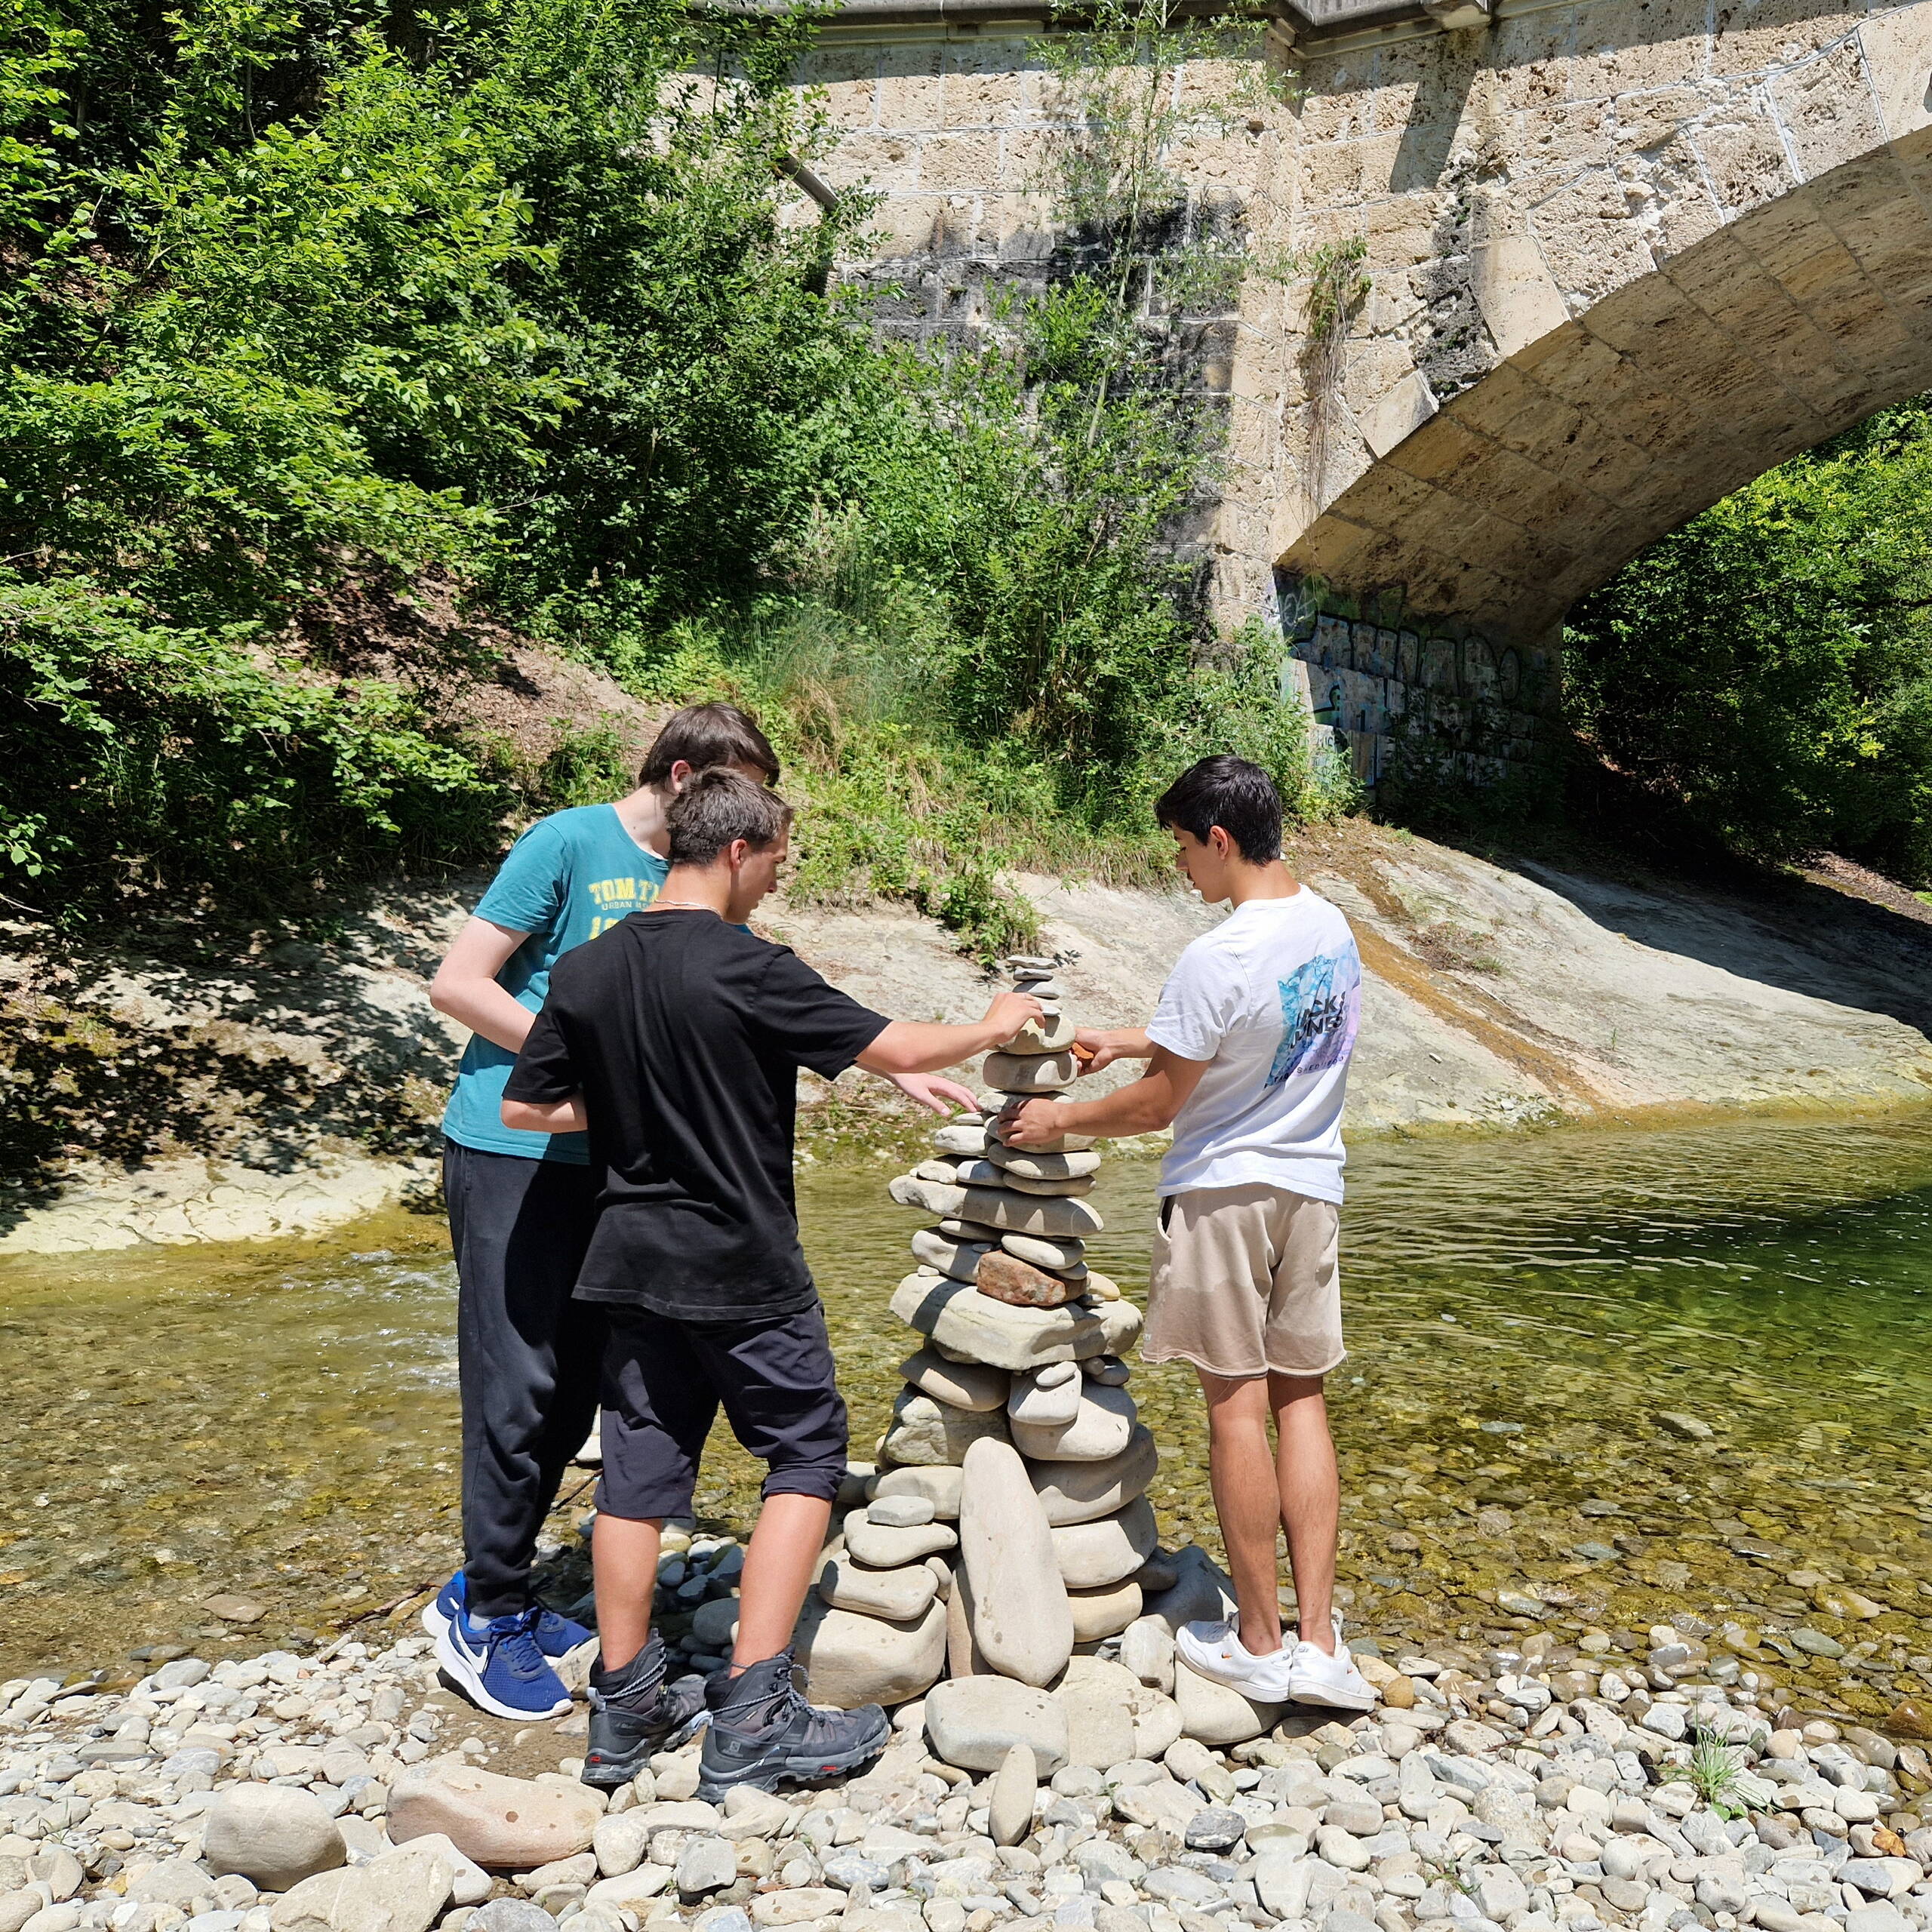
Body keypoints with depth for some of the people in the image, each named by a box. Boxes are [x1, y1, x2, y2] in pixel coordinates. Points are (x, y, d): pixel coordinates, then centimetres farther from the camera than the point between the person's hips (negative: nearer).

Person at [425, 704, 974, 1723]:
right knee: (518, 1386, -3)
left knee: (577, 1386, 10)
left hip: (608, 1161, 7)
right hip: (513, 1149, -7)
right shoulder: (570, 843, -10)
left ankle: (484, 1588, 26)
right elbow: (456, 984, -10)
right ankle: (487, 1619, 14)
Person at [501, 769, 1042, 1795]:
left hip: (633, 1261, 6)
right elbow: (896, 1049, -12)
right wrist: (994, 1025, 4)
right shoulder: (749, 969, -17)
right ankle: (752, 1719, 6)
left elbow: (524, 1107, 7)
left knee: (640, 1465, 14)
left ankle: (624, 1710, 24)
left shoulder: (585, 971, 1)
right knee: (806, 1455, 7)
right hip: (743, 1268, -6)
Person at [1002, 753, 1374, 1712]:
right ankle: (1319, 1643, 13)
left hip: (1222, 1190, -7)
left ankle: (1257, 1642, 15)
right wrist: (1131, 1042, 21)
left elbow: (1159, 1102, -14)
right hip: (1311, 1185, 7)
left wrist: (1060, 1119, 2)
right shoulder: (1332, 927, 4)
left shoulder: (1217, 959, -21)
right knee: (1300, 1398, 11)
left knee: (1235, 1402, 3)